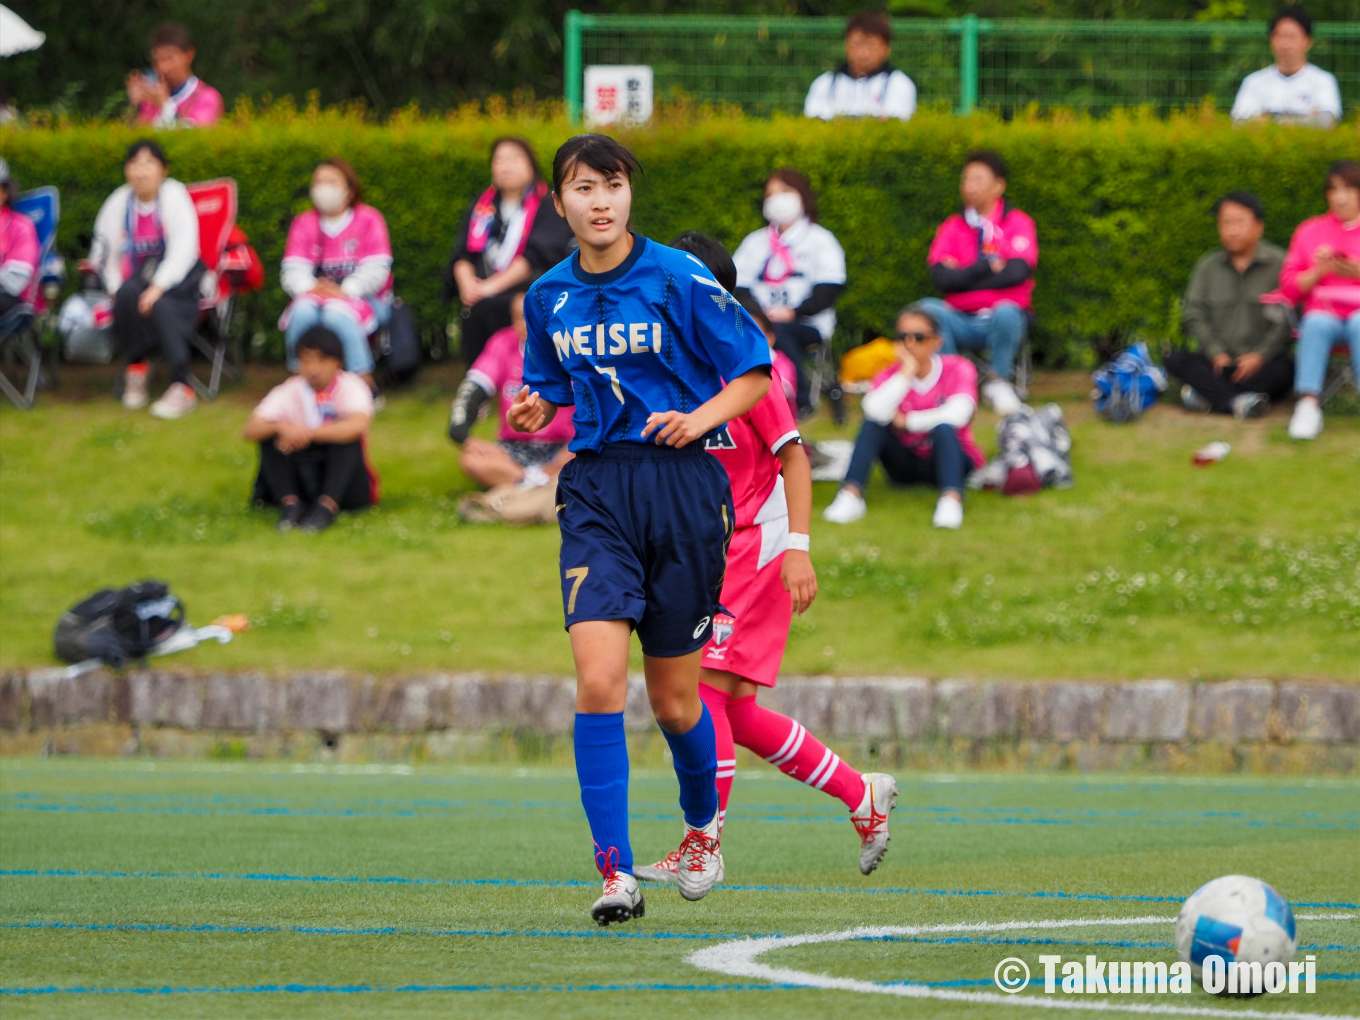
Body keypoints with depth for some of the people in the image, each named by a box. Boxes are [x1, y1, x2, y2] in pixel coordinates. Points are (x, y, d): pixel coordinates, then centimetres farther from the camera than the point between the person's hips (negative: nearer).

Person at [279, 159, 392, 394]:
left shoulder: (368, 220, 1)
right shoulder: (304, 223, 10)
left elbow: (376, 269, -9)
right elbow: (293, 269, -1)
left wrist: (344, 290, -25)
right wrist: (310, 287, -24)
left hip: (361, 297, -3)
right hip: (316, 294, 3)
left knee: (337, 313, -37)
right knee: (302, 310, -33)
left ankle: (364, 382, -32)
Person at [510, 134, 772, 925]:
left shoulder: (679, 280, -6)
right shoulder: (549, 297, 7)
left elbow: (755, 371, 0)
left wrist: (701, 416, -17)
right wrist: (535, 414, -1)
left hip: (682, 483, -2)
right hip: (596, 489, 2)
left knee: (674, 696, 8)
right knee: (600, 678, -17)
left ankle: (704, 821, 39)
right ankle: (616, 872, -16)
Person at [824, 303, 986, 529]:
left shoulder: (958, 369, -10)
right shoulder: (890, 376, -5)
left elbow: (958, 414, -29)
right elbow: (875, 411, -27)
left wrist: (906, 421, -18)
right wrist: (906, 373, -26)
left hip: (949, 458, -2)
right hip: (905, 464, 2)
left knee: (943, 428, -33)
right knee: (873, 423, -22)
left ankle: (951, 500, -52)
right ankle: (851, 495, -32)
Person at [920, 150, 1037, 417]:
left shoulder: (1018, 223, 2)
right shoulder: (952, 227, 8)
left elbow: (1017, 272, -15)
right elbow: (942, 278, -7)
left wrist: (963, 277, -10)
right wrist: (989, 265, -11)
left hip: (1003, 318, -2)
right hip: (962, 321, 2)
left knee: (1006, 313, -38)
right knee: (928, 309, -30)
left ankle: (999, 381, -11)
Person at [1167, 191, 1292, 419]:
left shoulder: (1278, 264, 0)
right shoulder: (1207, 266, 12)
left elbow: (1288, 321, -8)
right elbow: (1194, 317, 5)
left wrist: (1260, 355, -19)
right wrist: (1216, 353, -11)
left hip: (1262, 362, -3)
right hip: (1220, 361, 3)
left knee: (1284, 370, -36)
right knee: (1175, 360, -24)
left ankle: (1206, 395, -42)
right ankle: (1236, 402, -42)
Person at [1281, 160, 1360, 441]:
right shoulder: (1309, 231, 17)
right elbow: (1289, 289, 11)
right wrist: (1318, 272, -7)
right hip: (1324, 312, 1)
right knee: (1316, 324, -35)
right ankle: (1308, 405, -42)